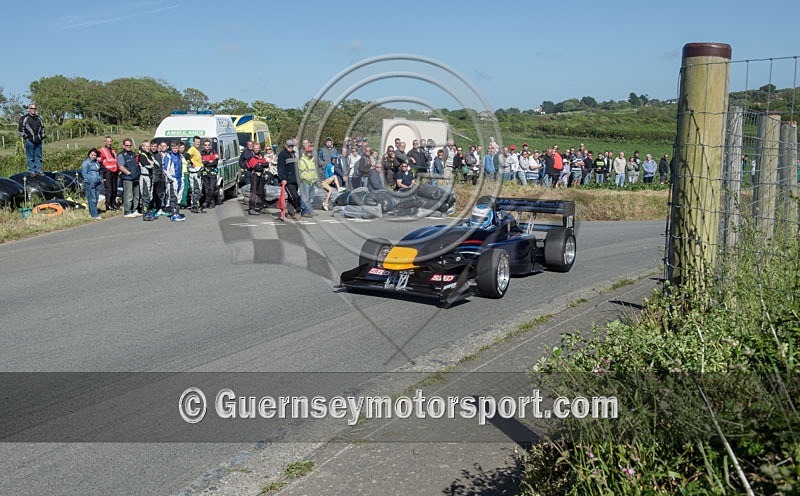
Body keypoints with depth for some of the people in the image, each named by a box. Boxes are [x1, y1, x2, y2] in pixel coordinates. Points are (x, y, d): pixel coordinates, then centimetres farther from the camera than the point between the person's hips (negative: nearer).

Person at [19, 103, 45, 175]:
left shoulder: (39, 118, 17)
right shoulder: (24, 118, 0)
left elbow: (42, 127, 24)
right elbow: (21, 128, -2)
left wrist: (42, 136, 16)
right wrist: (25, 136, -7)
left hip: (38, 141, 5)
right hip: (29, 140, -5)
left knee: (38, 156, 8)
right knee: (30, 157, -2)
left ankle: (38, 170, 13)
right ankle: (31, 170, 2)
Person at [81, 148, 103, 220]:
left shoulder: (96, 162, 17)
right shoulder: (86, 163, -6)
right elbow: (84, 174, -10)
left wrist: (100, 179, 15)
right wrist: (91, 180, -18)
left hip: (97, 183, 8)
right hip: (90, 184, -8)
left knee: (96, 199, 9)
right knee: (92, 200, -8)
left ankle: (92, 213, 18)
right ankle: (94, 215, -10)